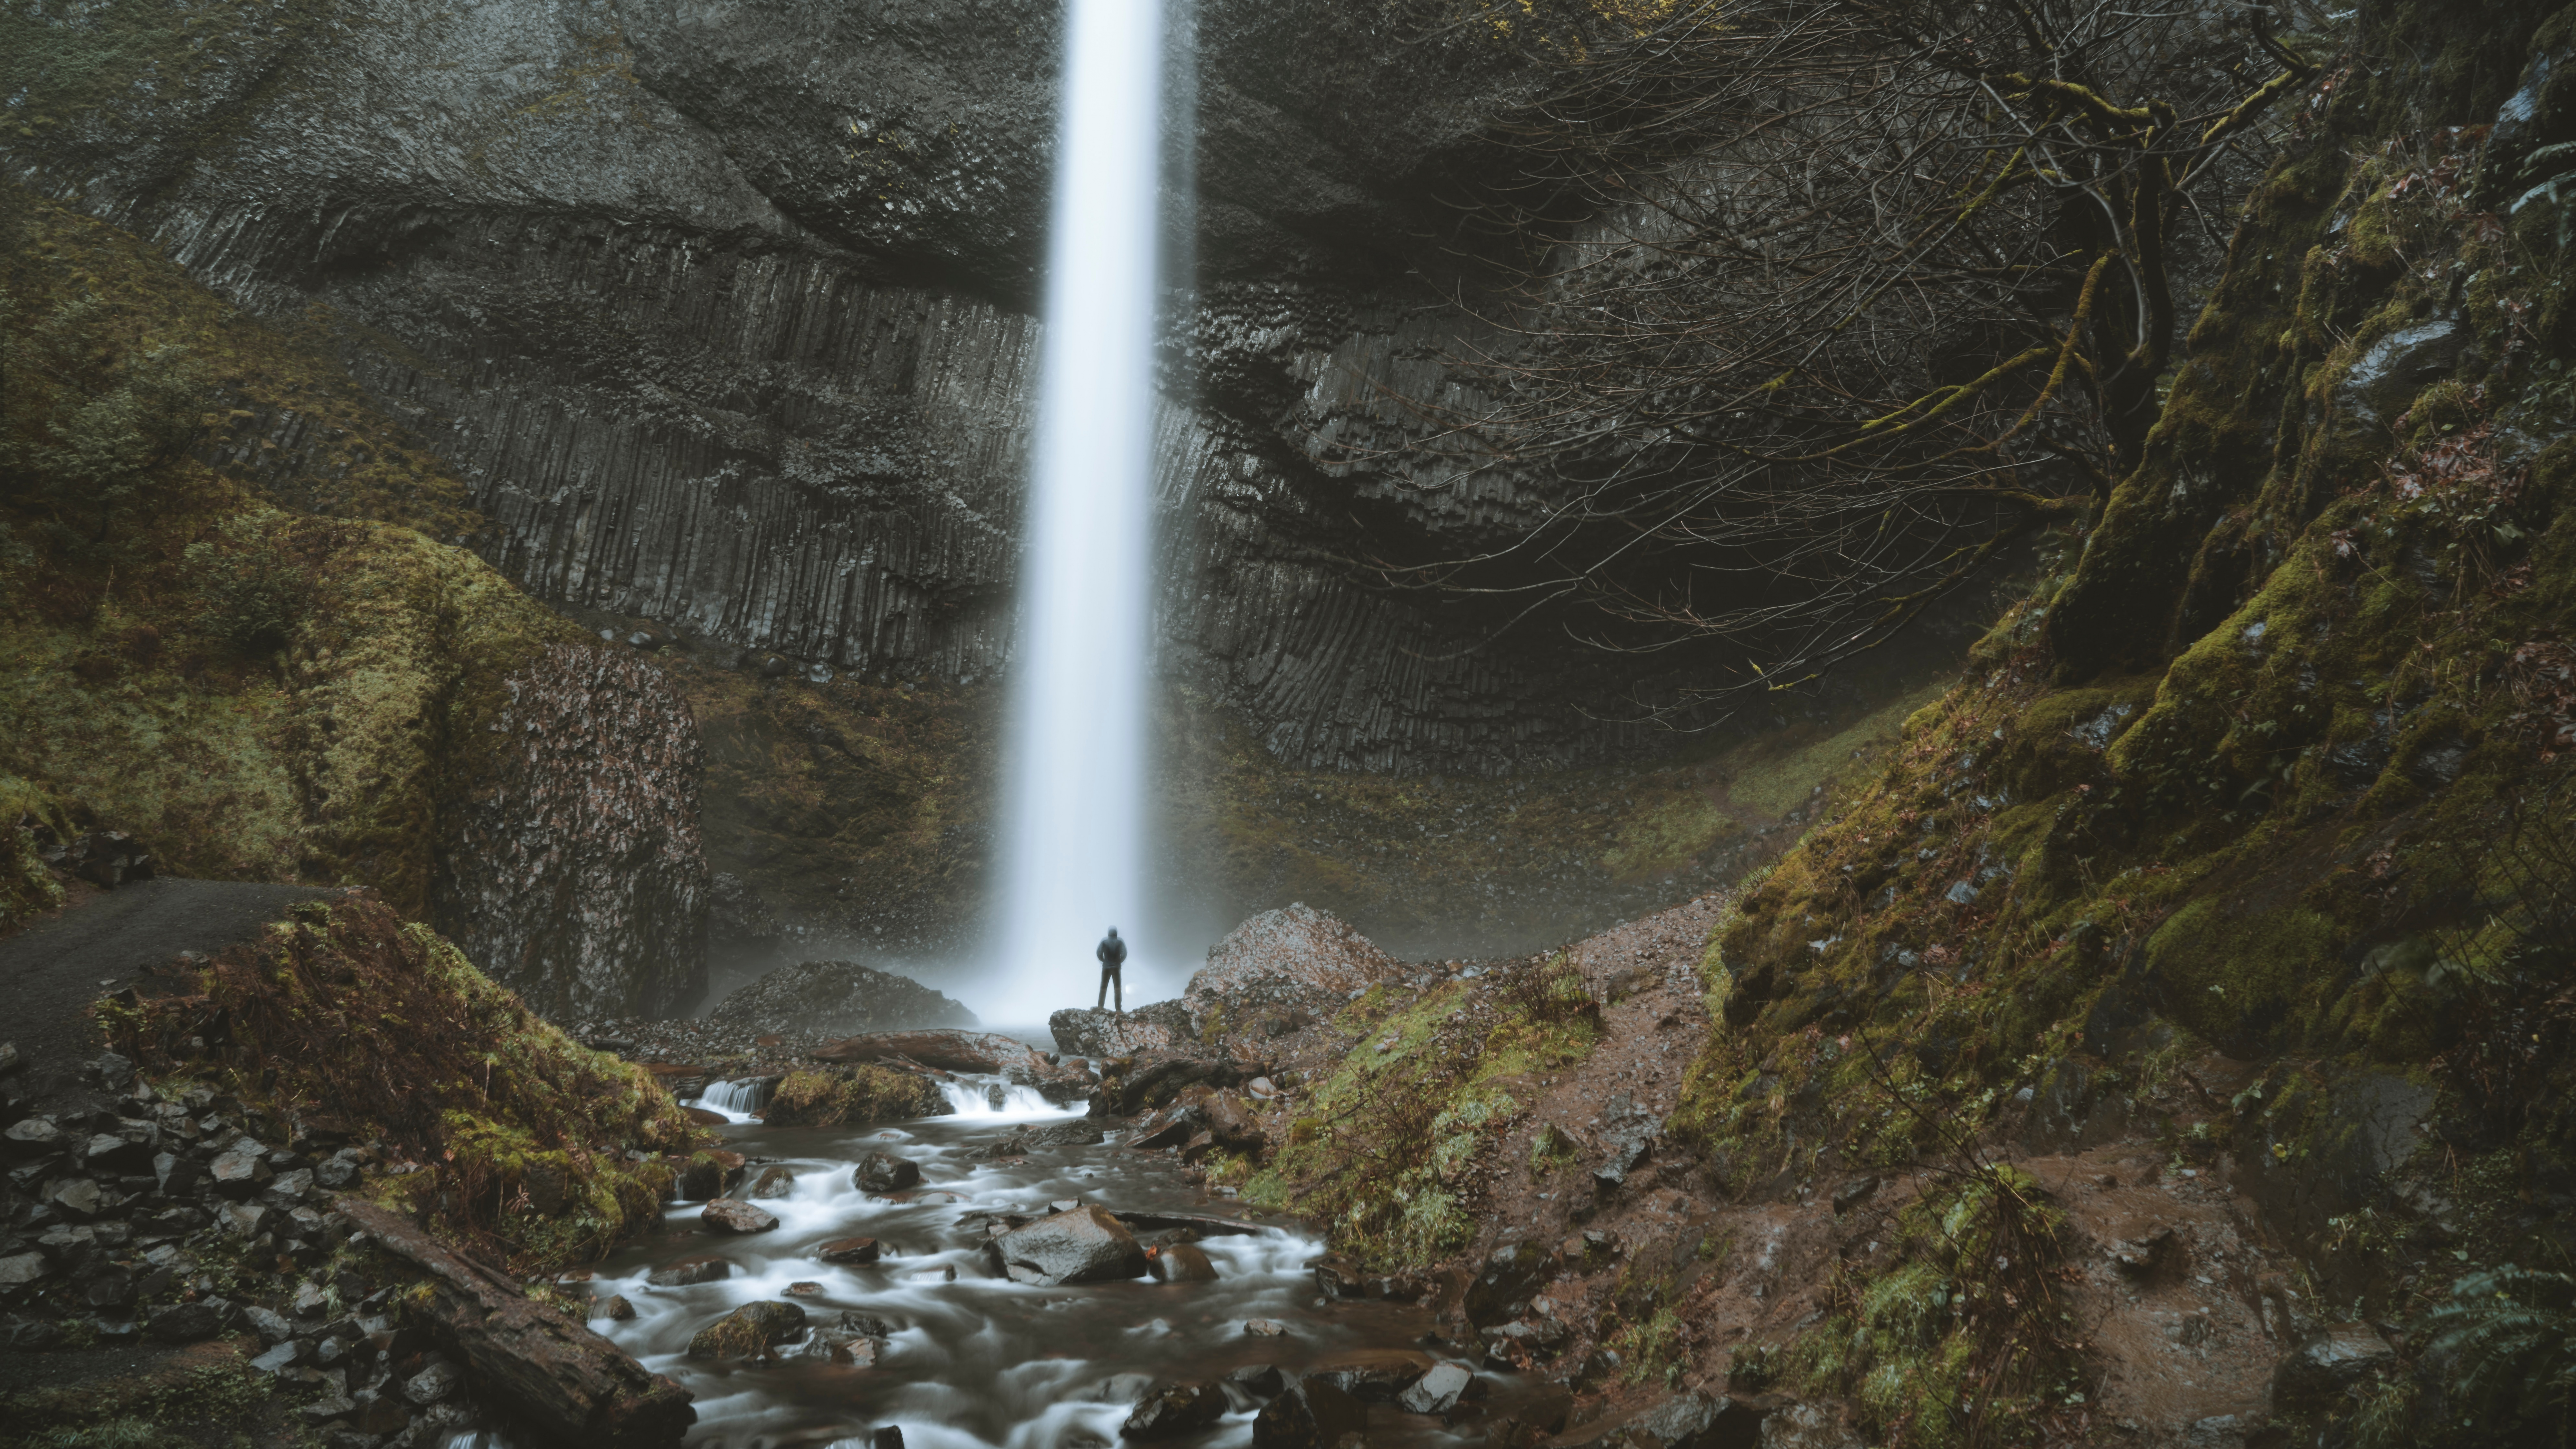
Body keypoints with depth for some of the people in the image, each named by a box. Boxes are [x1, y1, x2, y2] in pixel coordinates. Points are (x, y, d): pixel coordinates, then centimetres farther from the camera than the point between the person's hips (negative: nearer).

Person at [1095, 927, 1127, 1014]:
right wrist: (1120, 962, 7)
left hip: (1106, 967, 0)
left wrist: (1104, 961, 7)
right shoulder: (1120, 942, -1)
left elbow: (1099, 953, -9)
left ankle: (1100, 1007, 1)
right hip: (1116, 967, 0)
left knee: (1104, 987, 9)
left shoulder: (1104, 941, -2)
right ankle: (1119, 1009, -5)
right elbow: (1124, 954, -9)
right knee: (1118, 988, 2)